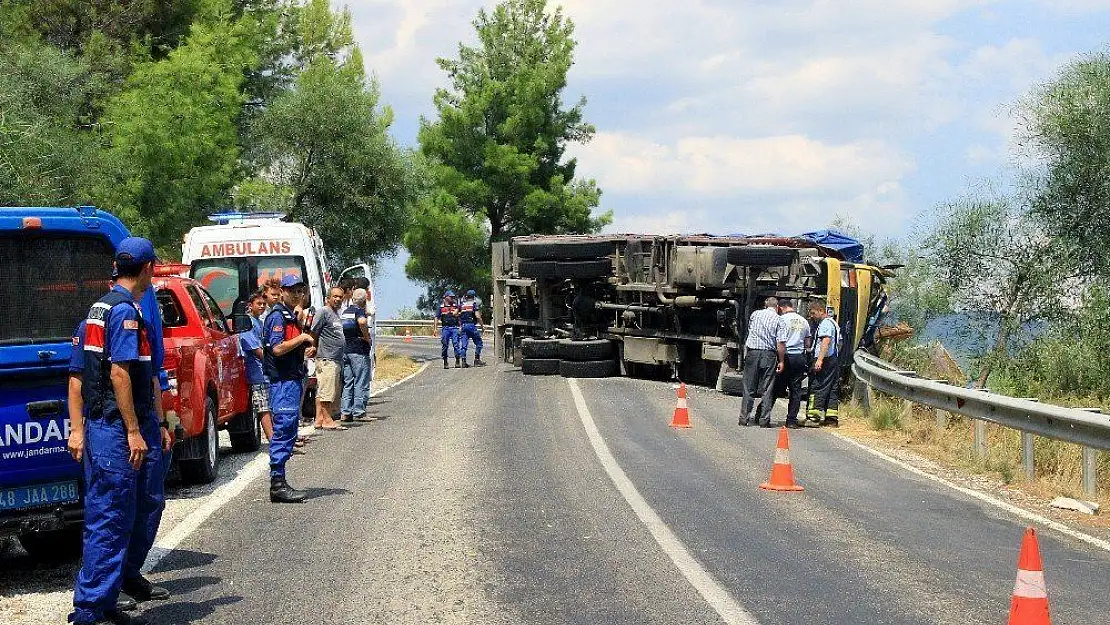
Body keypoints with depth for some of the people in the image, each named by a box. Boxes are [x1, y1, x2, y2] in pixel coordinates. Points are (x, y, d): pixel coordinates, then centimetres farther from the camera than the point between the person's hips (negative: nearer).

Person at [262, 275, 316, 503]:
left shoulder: (292, 317, 21)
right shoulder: (277, 316, -10)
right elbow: (277, 348, -21)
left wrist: (305, 344, 13)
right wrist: (301, 339, -12)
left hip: (294, 379, 11)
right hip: (283, 381, -11)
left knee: (287, 431, 11)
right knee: (284, 429, -13)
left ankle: (279, 482, 16)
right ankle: (278, 484, -13)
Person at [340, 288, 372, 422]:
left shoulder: (345, 312, 14)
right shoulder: (359, 311, -10)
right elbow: (362, 322, -32)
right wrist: (367, 337, -18)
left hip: (345, 350, 7)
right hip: (359, 351, -7)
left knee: (347, 383, 11)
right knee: (361, 383, -1)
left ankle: (345, 412, 10)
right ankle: (359, 412, -2)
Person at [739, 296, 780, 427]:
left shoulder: (755, 314, 7)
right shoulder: (778, 319, 0)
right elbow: (780, 343, -5)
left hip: (752, 352, 2)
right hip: (769, 354, -2)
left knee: (749, 387, 7)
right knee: (767, 389, 4)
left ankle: (744, 417, 6)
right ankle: (764, 419, 3)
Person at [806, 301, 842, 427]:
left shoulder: (825, 323, -9)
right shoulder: (833, 323, 22)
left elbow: (826, 342, -22)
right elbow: (838, 343, 24)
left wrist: (819, 360, -28)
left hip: (825, 360, -10)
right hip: (835, 359, 10)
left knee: (817, 388, -10)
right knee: (833, 389, 9)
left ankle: (814, 417, -13)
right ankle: (832, 418, 10)